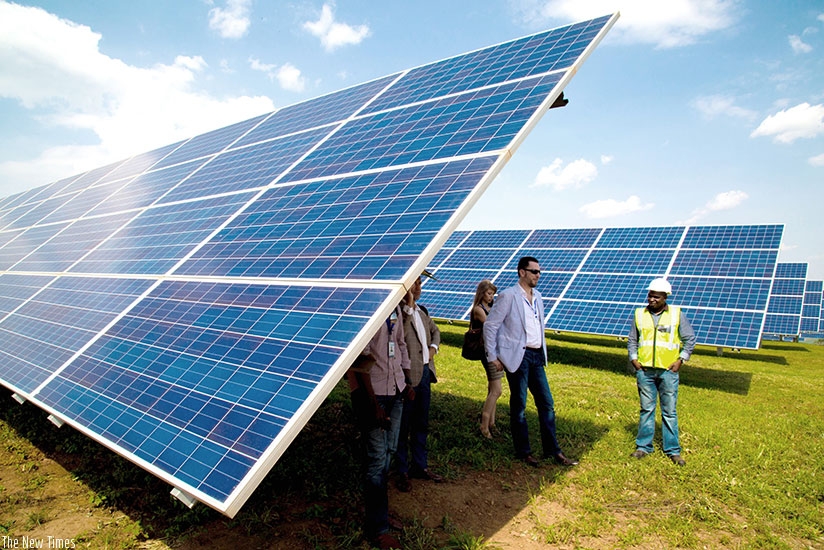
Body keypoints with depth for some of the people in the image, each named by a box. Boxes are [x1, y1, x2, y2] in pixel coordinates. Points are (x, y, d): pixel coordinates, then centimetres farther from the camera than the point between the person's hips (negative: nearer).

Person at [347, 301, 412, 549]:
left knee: (389, 451, 17)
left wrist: (406, 382, 13)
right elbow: (359, 359, -19)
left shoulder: (394, 305, 6)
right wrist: (373, 404, -18)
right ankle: (378, 529, 15)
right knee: (377, 458, 0)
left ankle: (379, 498, 37)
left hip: (395, 389, 8)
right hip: (372, 392, -7)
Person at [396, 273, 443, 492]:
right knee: (403, 426, 4)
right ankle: (402, 472, 17)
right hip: (407, 374, -8)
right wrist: (409, 305, -28)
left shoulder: (422, 310, 14)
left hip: (425, 372, 8)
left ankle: (420, 466, 31)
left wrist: (433, 347, 10)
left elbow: (435, 330, 28)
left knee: (421, 424, 18)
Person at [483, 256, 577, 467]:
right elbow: (490, 325, -9)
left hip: (536, 356, 7)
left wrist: (543, 352, 14)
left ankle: (553, 450, 20)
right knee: (519, 405, 5)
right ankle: (523, 452, 18)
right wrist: (492, 356, -9)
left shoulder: (537, 296, 12)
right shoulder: (508, 296, -10)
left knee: (546, 403, 9)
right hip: (518, 356, -7)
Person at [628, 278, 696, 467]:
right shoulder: (639, 314, 4)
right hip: (644, 370, 2)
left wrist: (681, 360, -2)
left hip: (668, 370, -1)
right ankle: (643, 446, 18)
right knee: (646, 409, 9)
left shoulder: (677, 314, -1)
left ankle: (673, 450, 16)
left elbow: (690, 339, 5)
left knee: (670, 411, 5)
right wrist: (633, 359, 1)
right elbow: (632, 340, 12)